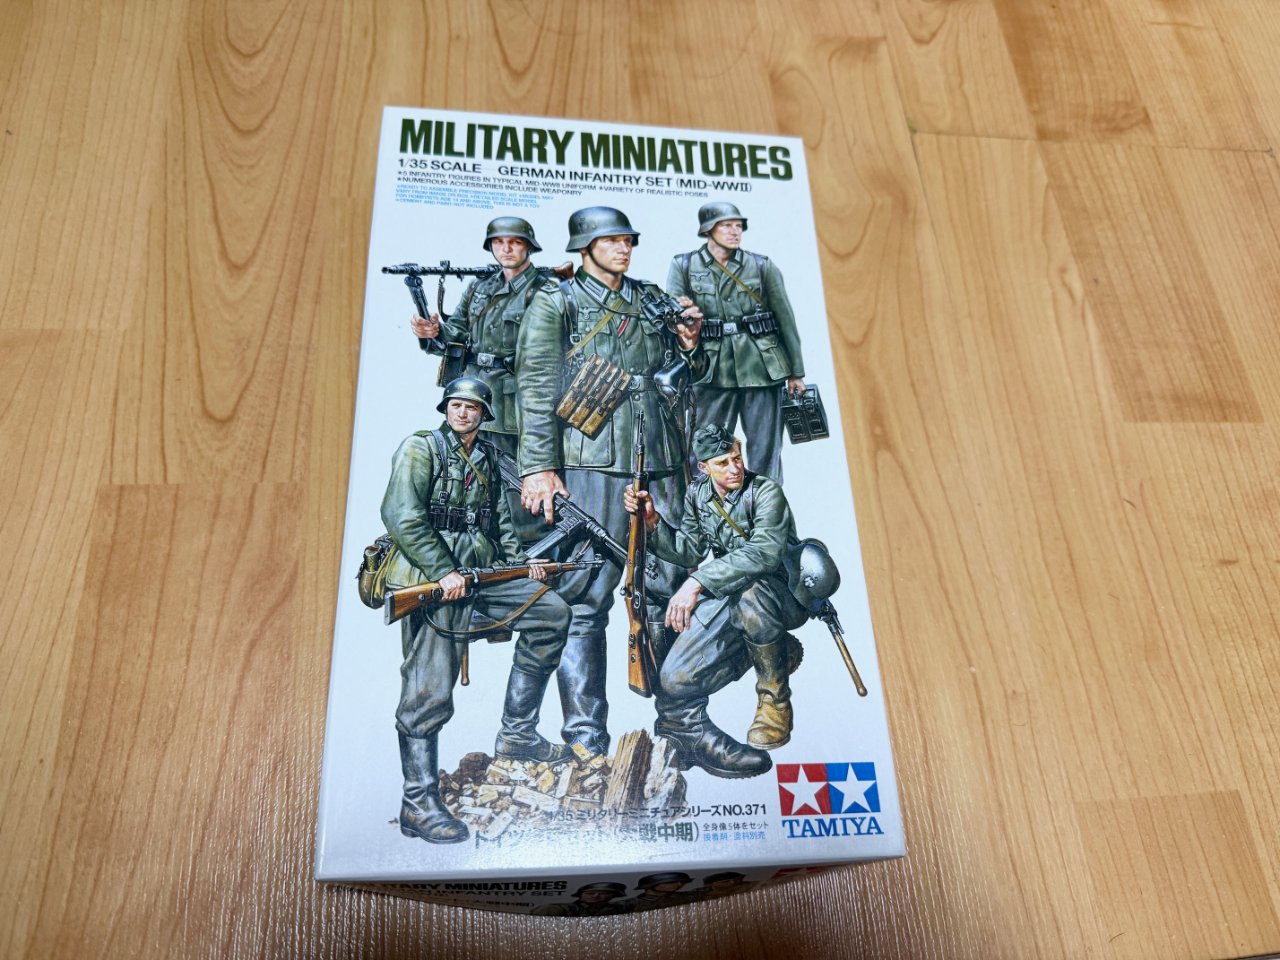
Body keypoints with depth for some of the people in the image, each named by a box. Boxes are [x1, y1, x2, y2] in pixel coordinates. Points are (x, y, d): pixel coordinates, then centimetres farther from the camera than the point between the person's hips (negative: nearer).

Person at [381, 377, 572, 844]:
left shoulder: (486, 459, 18)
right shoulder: (421, 448, -4)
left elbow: (500, 520, 26)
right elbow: (400, 516, -16)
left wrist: (521, 560, 10)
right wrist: (443, 572, -20)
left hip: (480, 572, 7)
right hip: (430, 578, -7)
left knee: (551, 612, 0)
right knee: (429, 692, -7)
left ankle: (516, 733, 6)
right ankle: (419, 804, 5)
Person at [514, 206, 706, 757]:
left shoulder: (653, 299, 21)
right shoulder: (555, 302, 6)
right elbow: (536, 386, -3)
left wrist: (689, 344, 4)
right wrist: (538, 467, -13)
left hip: (661, 463, 5)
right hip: (593, 466, -5)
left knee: (669, 590, 6)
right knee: (584, 602, -6)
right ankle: (586, 737, 0)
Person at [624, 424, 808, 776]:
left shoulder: (766, 492, -13)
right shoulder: (698, 493, 7)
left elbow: (765, 552, -29)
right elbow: (691, 550, 10)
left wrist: (698, 581, -35)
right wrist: (652, 522, -7)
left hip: (780, 594, -4)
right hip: (724, 604, 4)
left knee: (748, 591, -43)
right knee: (674, 681, -17)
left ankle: (774, 699, -17)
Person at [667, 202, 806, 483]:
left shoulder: (762, 266, 5)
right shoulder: (683, 266, 5)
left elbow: (786, 319, 7)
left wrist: (796, 372, 6)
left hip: (762, 367, 0)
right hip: (712, 371, 0)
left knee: (765, 452, 5)